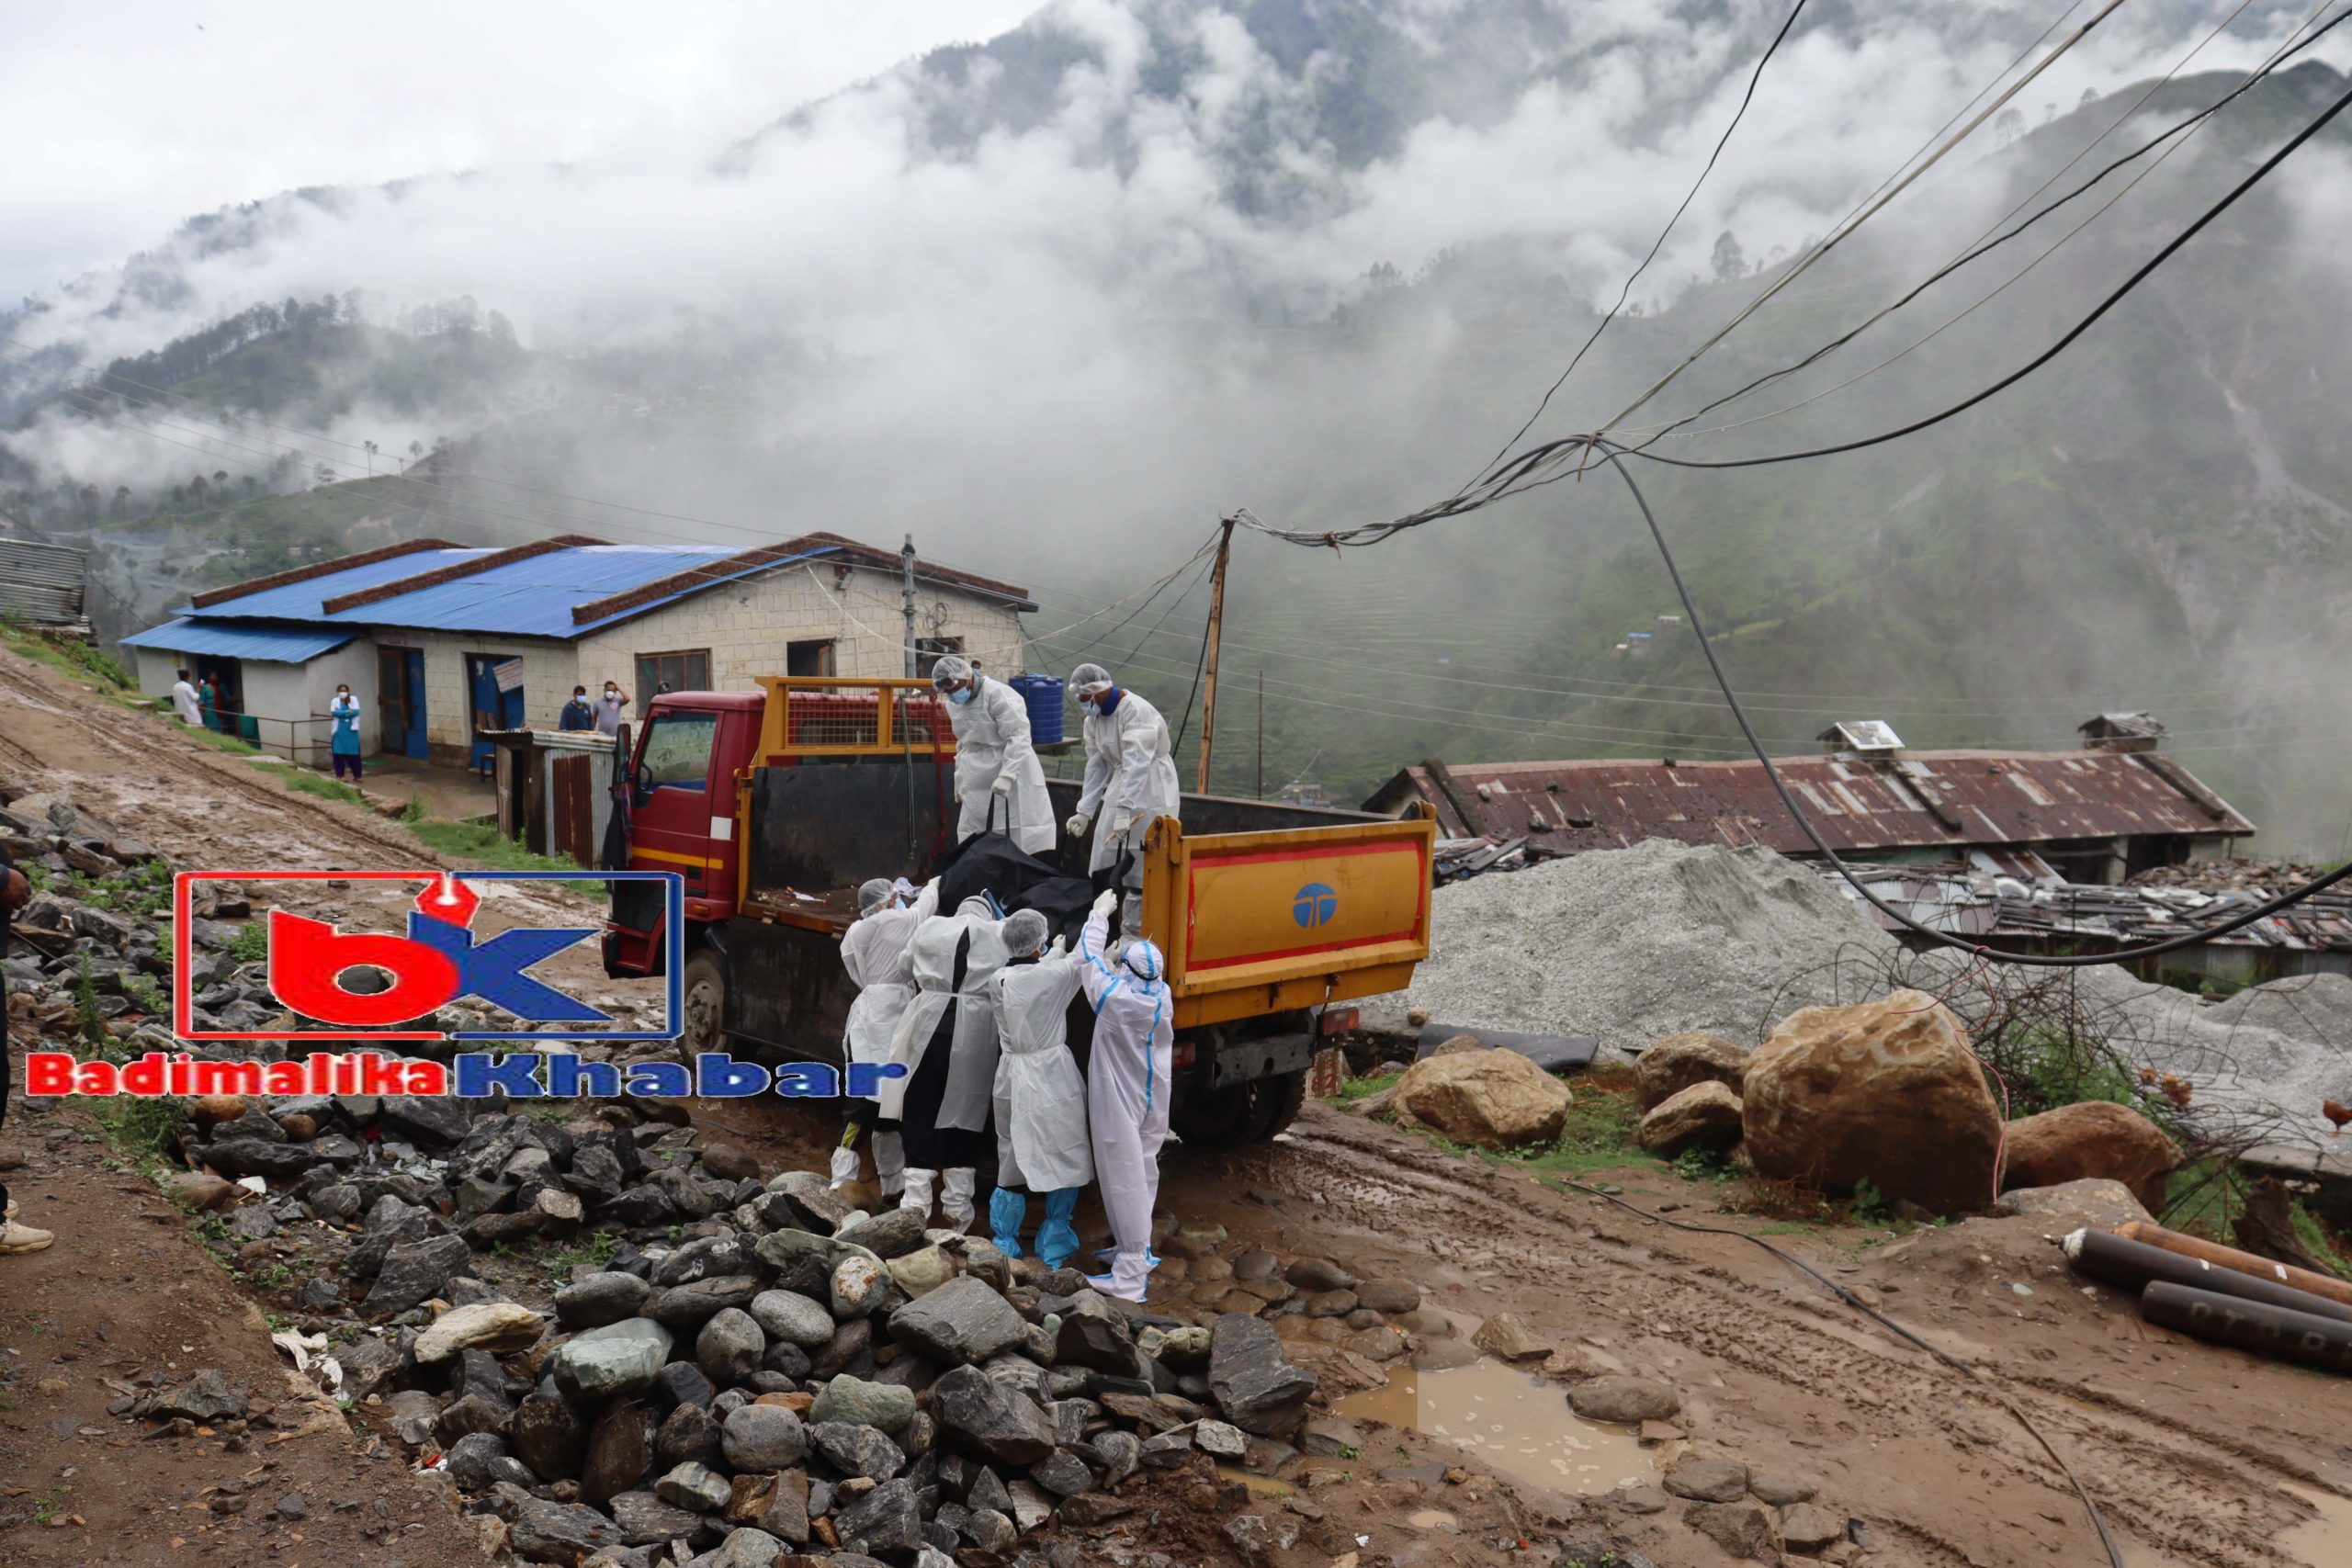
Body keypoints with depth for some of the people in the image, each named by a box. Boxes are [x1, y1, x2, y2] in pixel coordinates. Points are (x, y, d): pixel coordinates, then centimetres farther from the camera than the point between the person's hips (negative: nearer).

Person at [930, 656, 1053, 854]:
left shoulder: (999, 695, -16)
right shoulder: (953, 704, 10)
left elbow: (1018, 737, -21)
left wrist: (1006, 775, -30)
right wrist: (960, 779, 20)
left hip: (1012, 775, -7)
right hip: (978, 782, 7)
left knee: (1023, 841, -7)